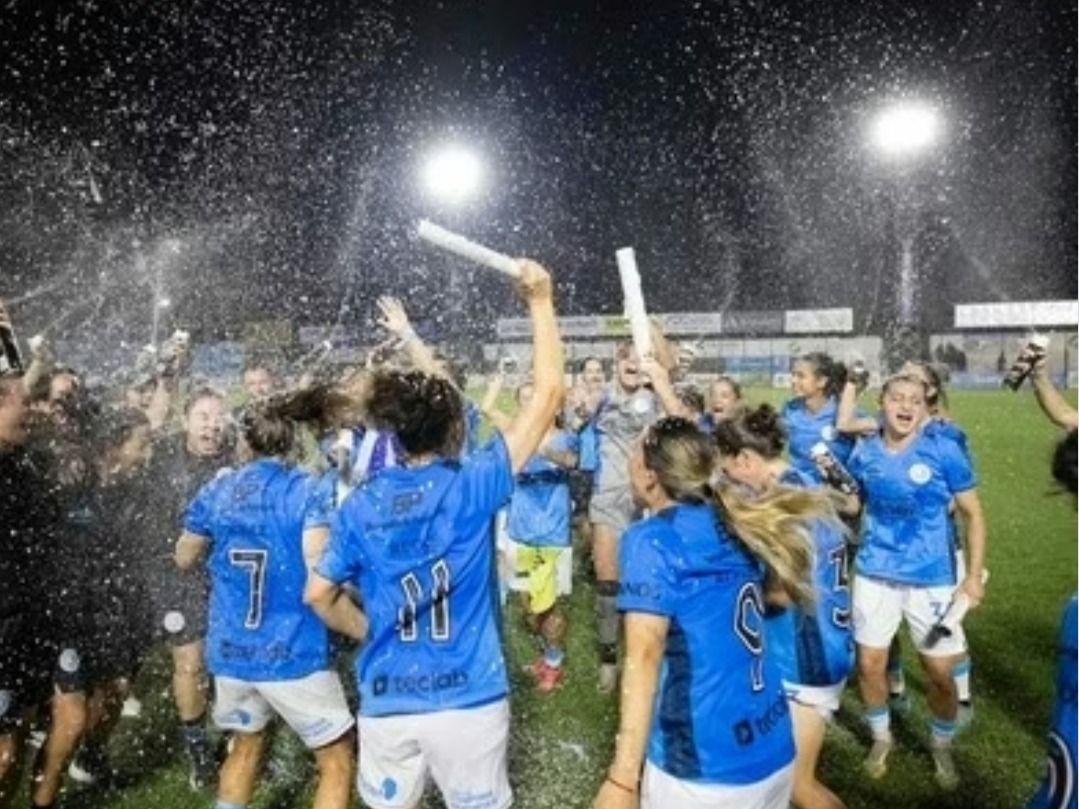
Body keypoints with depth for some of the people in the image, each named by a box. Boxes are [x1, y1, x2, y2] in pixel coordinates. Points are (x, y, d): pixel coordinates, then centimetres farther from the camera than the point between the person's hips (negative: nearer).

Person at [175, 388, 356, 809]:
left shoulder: (215, 490, 3)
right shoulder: (308, 491, -11)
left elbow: (184, 559, 18)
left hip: (230, 650, 5)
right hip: (293, 651, -5)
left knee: (246, 743, 29)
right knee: (337, 758, 9)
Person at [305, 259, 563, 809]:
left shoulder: (360, 505, -1)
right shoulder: (473, 486, -11)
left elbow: (319, 595, 5)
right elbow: (548, 393, -9)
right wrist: (540, 302, -2)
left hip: (386, 704, 3)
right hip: (468, 701, -3)